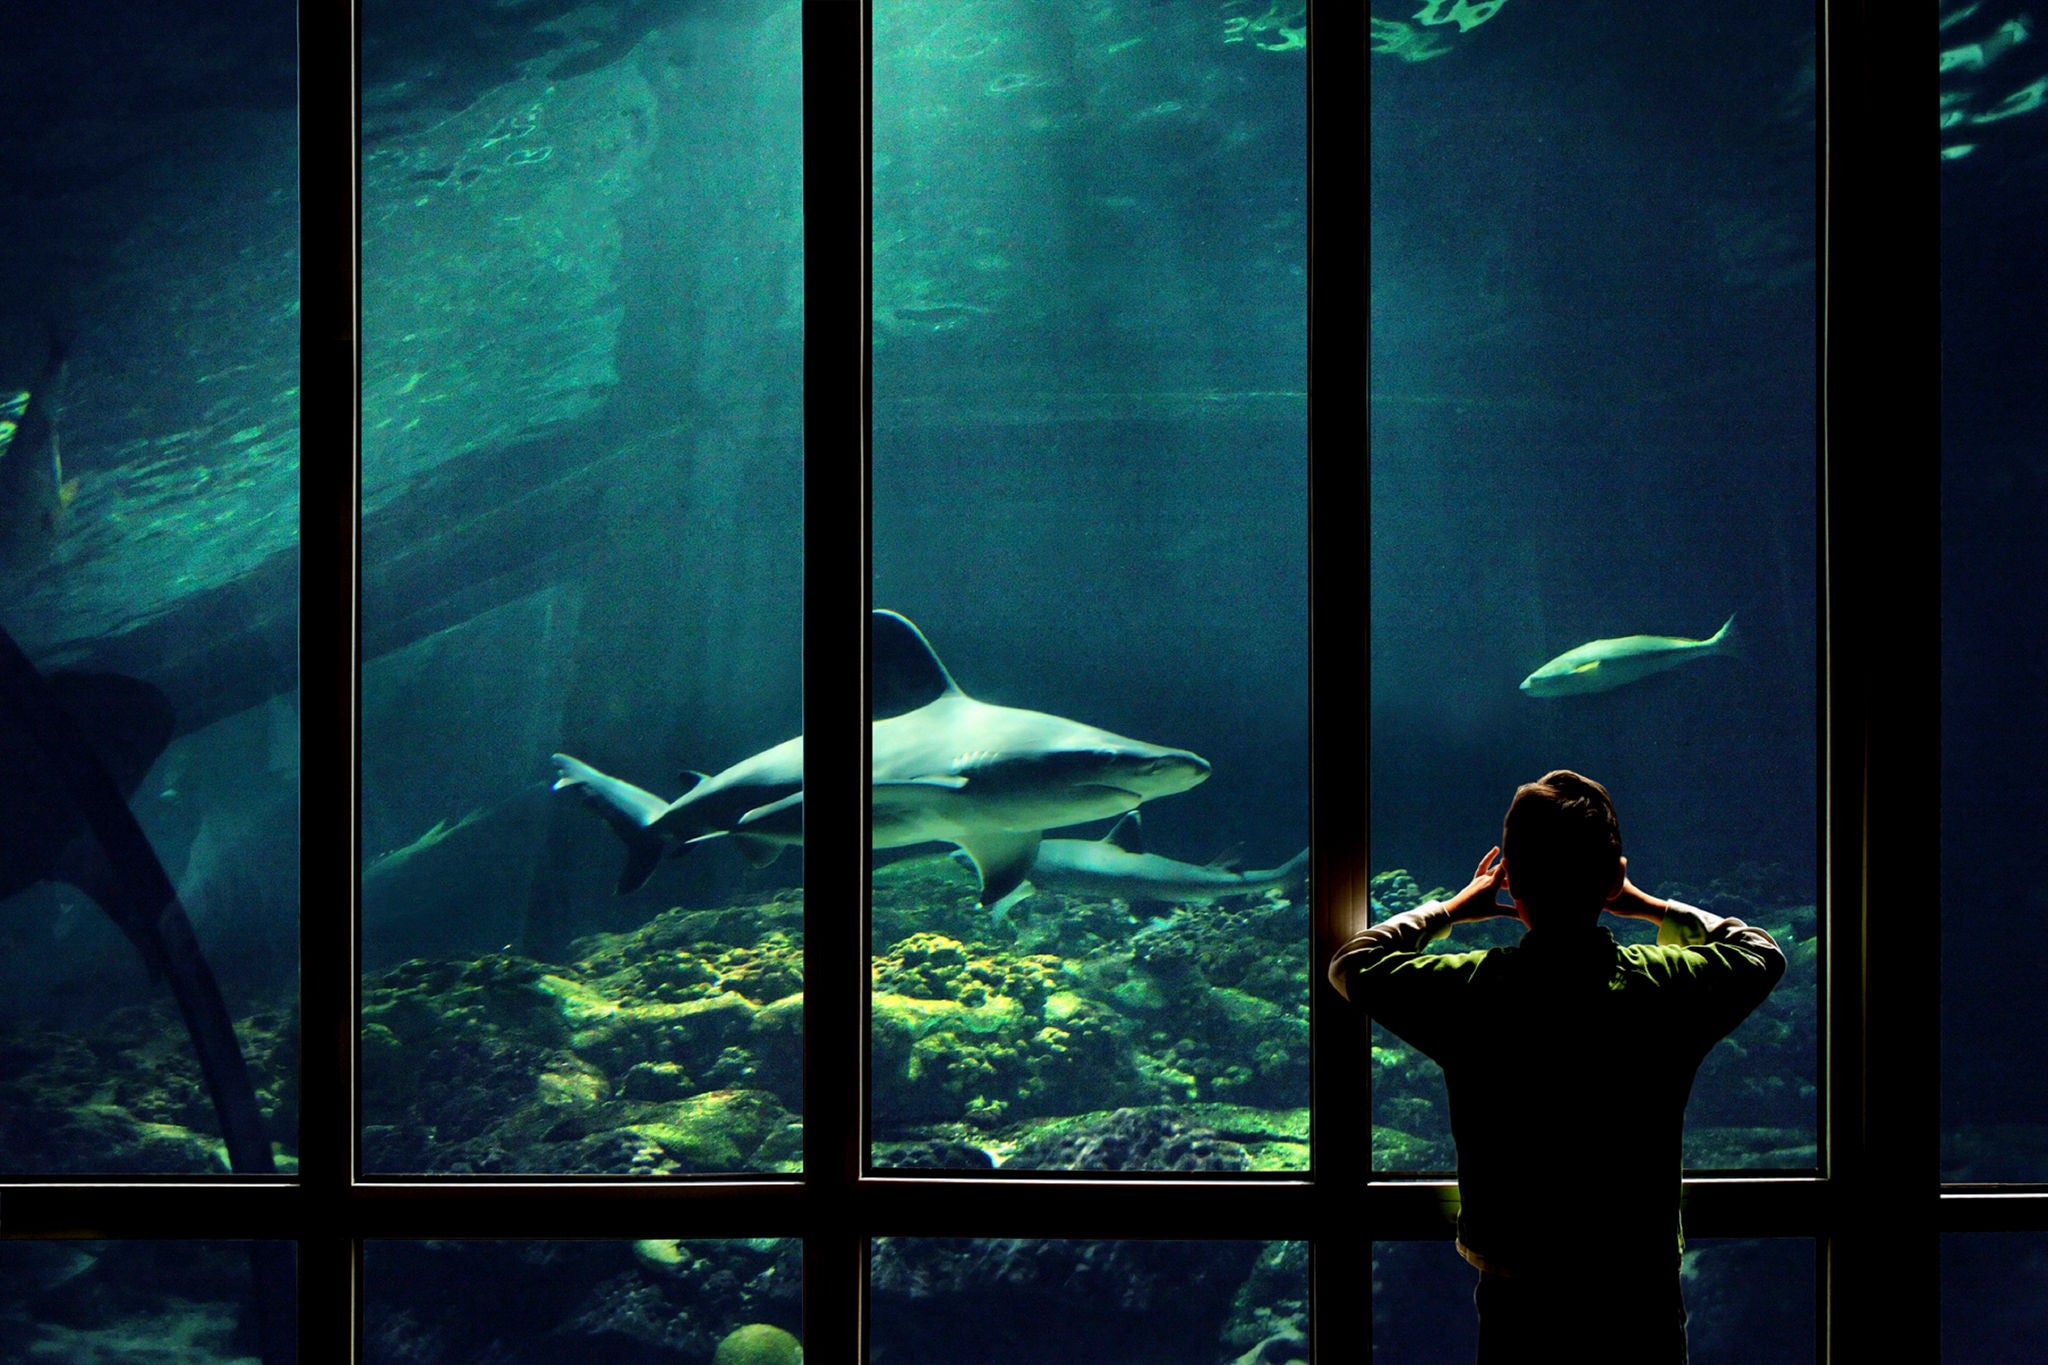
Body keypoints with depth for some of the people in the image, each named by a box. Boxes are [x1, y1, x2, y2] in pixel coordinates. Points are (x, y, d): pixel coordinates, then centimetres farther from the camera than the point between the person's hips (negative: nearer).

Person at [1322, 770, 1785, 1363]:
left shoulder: (1466, 993, -12)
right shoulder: (1669, 986, -9)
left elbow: (1352, 962, 9)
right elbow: (1761, 953, 15)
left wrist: (1451, 907, 21)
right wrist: (1651, 906, 23)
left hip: (1518, 1307, -1)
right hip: (1645, 1307, 1)